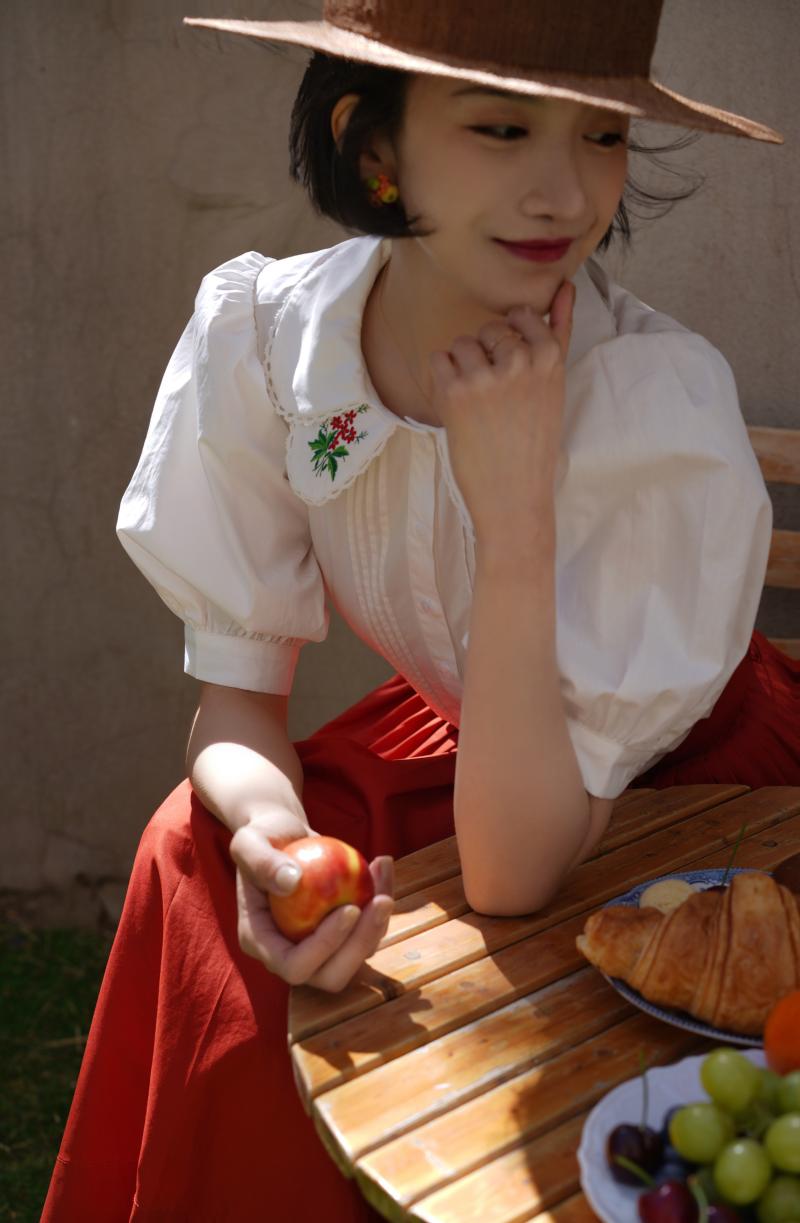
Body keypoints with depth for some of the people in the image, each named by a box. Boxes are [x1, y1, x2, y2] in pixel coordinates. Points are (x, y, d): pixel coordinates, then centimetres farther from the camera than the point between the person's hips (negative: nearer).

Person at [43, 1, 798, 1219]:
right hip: (453, 734, 3)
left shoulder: (665, 402, -32)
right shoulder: (258, 330, -21)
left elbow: (517, 874, -32)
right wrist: (269, 826, -34)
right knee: (197, 858, -20)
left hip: (683, 787, -2)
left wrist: (518, 516, -41)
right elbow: (235, 694, -12)